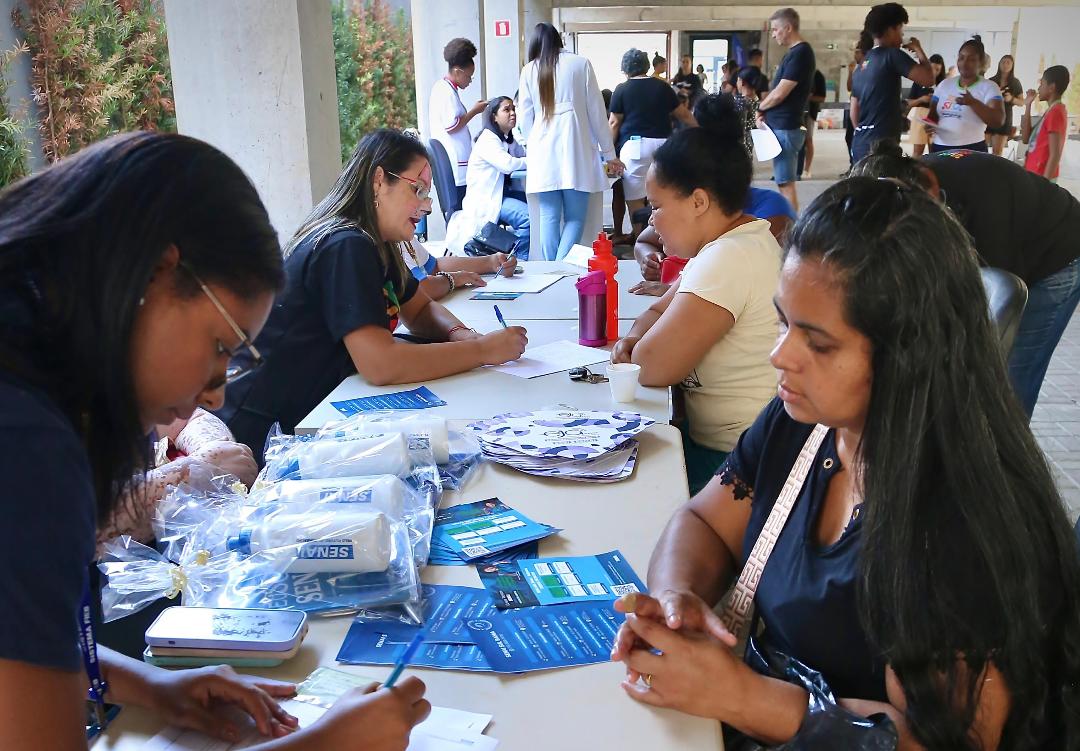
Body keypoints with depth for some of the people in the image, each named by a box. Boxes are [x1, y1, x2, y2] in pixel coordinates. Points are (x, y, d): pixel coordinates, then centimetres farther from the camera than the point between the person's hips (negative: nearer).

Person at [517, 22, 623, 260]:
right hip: (576, 151, -2)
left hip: (543, 153, 2)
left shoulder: (529, 70, 9)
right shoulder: (581, 63, 6)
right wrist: (609, 154, 10)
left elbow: (525, 118, 10)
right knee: (575, 218, 1)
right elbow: (596, 112, 6)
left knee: (549, 218, 5)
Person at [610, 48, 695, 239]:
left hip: (634, 145, -4)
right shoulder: (662, 87, 10)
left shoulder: (622, 89, 1)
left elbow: (614, 122, 1)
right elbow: (683, 113, 16)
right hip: (662, 143, 4)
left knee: (635, 199, 1)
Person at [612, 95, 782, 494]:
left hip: (729, 458, -9)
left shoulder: (729, 258, -23)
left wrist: (645, 347, -3)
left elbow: (652, 367, -25)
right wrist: (635, 337, -5)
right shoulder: (749, 236, 10)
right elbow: (658, 312, 16)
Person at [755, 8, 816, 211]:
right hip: (782, 125, 10)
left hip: (785, 128, -10)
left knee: (786, 183, -8)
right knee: (785, 182, 13)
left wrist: (760, 108, 0)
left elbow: (779, 94, -18)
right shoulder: (794, 53, 16)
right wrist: (766, 112, 4)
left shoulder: (800, 53, -15)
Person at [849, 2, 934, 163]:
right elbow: (928, 79, -13)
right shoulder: (892, 55, -5)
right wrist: (918, 50, 3)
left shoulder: (862, 64, 18)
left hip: (860, 143, 9)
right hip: (881, 144, -9)